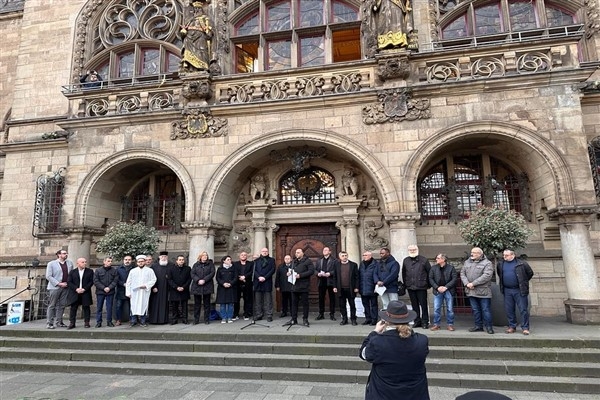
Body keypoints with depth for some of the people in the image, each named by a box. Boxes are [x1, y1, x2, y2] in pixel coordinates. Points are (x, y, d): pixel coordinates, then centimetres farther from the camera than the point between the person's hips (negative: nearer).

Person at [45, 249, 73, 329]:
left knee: (62, 305, 7)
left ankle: (58, 322, 16)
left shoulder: (69, 263, 11)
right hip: (54, 287, -4)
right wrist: (59, 284, -14)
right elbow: (48, 276, -6)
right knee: (52, 306, 1)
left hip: (65, 287, 4)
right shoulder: (51, 264, 0)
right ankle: (49, 323, 8)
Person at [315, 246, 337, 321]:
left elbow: (336, 270, -7)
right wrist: (318, 273, -7)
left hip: (330, 282, -4)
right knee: (321, 298, 7)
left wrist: (329, 273, -19)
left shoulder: (334, 260, 2)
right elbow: (316, 270, 13)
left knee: (332, 298, 2)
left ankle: (332, 314, 10)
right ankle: (321, 314, 16)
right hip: (321, 282, 4)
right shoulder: (319, 261, 17)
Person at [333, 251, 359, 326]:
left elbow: (356, 277, -1)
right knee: (342, 305, 8)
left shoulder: (353, 264, 1)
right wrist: (335, 287, -2)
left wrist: (356, 287, -6)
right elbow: (335, 277, 4)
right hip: (341, 289, 1)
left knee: (352, 305, 7)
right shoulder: (337, 265, 4)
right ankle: (344, 319, 20)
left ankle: (353, 319, 18)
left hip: (351, 289, -1)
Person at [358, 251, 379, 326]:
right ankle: (368, 318, 24)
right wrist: (358, 287, 8)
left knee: (373, 305, 5)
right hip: (363, 289, 6)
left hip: (372, 289, -6)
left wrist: (376, 287, -16)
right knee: (365, 305, 14)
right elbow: (359, 275, 12)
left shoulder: (374, 264, -9)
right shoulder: (361, 264, 10)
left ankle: (374, 319, 14)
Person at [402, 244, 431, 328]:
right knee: (414, 305, 10)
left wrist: (428, 284, 1)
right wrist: (405, 283, 12)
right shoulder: (406, 261, 10)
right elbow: (404, 273, 17)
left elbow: (429, 272, 2)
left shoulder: (423, 260, -1)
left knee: (423, 305, 0)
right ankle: (417, 321, 20)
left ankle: (425, 322, 10)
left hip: (421, 287, -3)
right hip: (410, 287, 4)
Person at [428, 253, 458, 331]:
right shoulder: (433, 268, 3)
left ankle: (450, 324, 17)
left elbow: (455, 279, -7)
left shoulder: (451, 267, -2)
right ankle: (436, 324, 13)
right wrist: (437, 287, -10)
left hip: (448, 291, -1)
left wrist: (446, 287, -14)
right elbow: (430, 279, 3)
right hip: (438, 291, 2)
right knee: (436, 308, 3)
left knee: (450, 309, 5)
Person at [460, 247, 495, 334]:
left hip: (483, 291, -5)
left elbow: (487, 276, -19)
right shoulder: (467, 262, 12)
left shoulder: (487, 263, -7)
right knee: (475, 310, 13)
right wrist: (466, 283, -9)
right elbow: (462, 273, 9)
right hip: (471, 291, 5)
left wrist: (473, 283, -20)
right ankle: (478, 326, 24)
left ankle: (489, 327, 14)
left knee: (486, 310, 1)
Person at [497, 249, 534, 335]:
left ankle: (525, 328, 8)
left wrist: (523, 282, 7)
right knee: (509, 310, 8)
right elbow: (499, 275, 26)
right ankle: (512, 326, 18)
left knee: (523, 309, 0)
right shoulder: (500, 264, 8)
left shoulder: (521, 263, -3)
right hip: (507, 290, 4)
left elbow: (530, 273, 7)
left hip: (519, 290, -4)